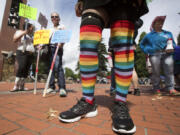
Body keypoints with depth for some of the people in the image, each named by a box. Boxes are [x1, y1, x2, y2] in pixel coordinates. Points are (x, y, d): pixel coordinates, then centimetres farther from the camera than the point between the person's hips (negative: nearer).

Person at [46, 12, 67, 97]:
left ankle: (62, 88, -24)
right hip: (50, 48, 6)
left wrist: (61, 43, -22)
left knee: (58, 66, -21)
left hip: (58, 47, -6)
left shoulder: (61, 27, 13)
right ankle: (51, 87, 3)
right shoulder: (50, 29, 29)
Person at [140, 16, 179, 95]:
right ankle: (156, 88, 4)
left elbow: (173, 44, 20)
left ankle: (170, 88, -4)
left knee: (169, 71, -9)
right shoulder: (149, 35, 17)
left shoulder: (168, 33, 21)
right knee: (156, 72, -4)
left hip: (167, 54, 2)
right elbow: (142, 44, 24)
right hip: (154, 55, -2)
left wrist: (171, 48, -4)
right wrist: (147, 51, 8)